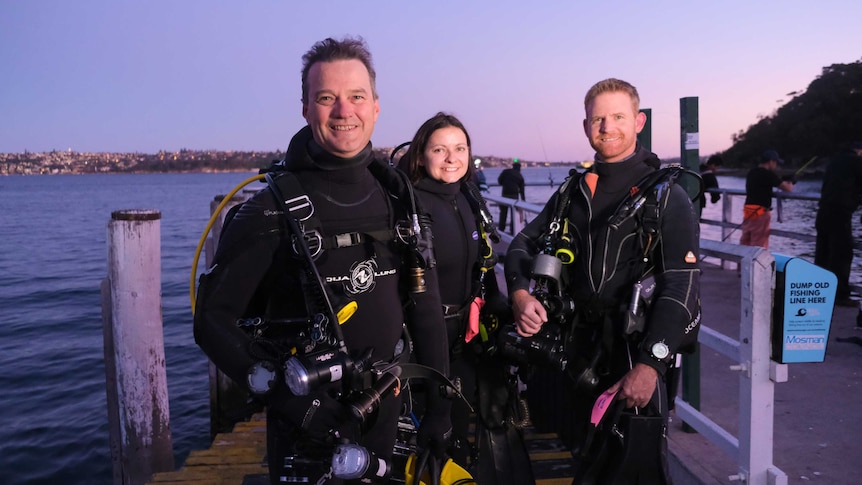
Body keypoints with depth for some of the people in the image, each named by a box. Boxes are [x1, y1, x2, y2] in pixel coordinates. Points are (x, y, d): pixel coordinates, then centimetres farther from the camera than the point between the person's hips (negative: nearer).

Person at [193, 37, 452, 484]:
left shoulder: (396, 196, 1)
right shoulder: (272, 211, -13)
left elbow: (425, 306, 4)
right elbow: (214, 320, -12)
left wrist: (438, 405, 4)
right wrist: (288, 398, -20)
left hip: (384, 413, 5)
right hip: (309, 429, -4)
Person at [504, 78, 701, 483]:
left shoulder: (666, 196, -6)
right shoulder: (572, 192, 12)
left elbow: (681, 285, -14)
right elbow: (525, 242, 13)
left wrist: (649, 363, -22)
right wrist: (520, 294, -8)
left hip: (634, 356, -5)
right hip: (577, 351, 5)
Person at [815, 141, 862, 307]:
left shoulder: (835, 161, 19)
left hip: (824, 212, 8)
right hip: (840, 213, -8)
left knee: (822, 253, 13)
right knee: (842, 254, -3)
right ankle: (840, 295, -2)